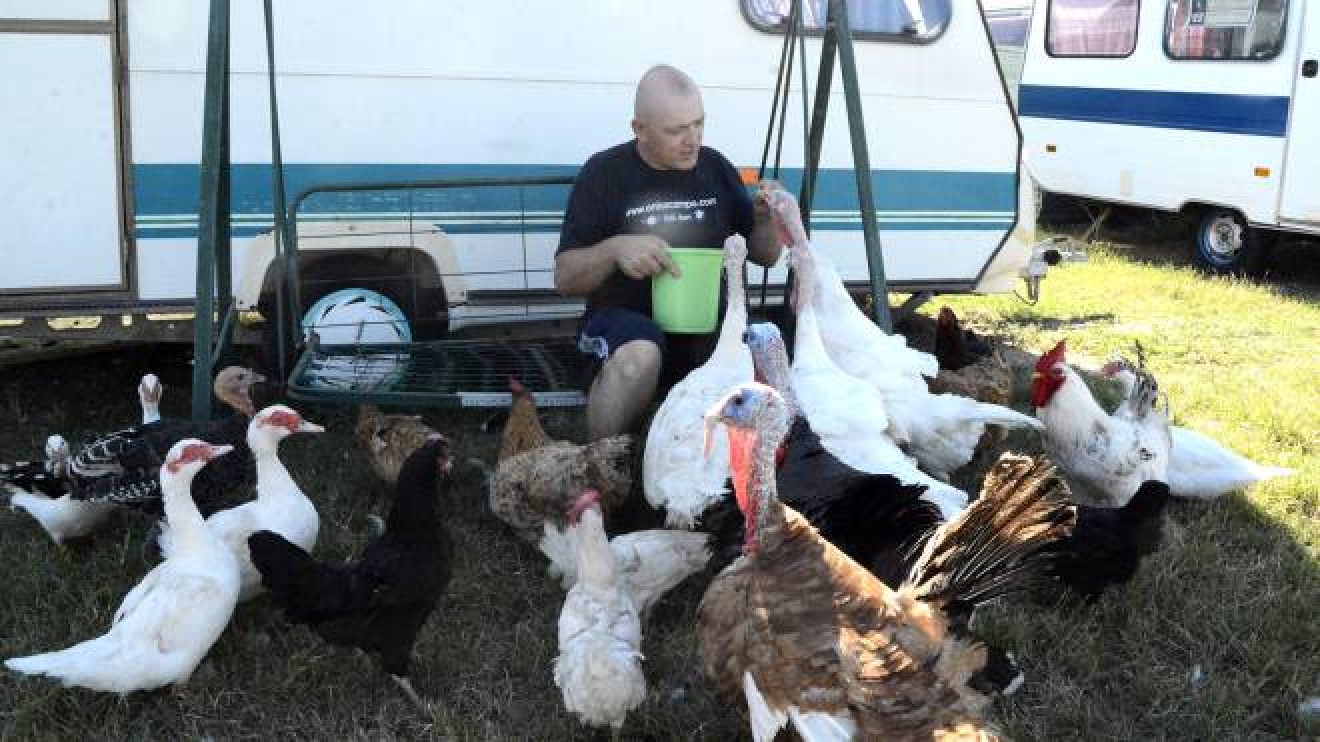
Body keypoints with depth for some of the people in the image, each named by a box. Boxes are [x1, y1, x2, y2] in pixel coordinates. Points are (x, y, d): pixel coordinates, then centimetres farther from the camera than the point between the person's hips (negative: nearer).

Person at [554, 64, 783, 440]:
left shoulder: (715, 167, 9)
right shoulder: (605, 172, -1)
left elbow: (763, 256, 16)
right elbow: (565, 278, -3)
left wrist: (767, 219, -7)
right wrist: (615, 248, -23)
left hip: (707, 321, 3)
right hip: (626, 318, -3)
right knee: (639, 355, -38)